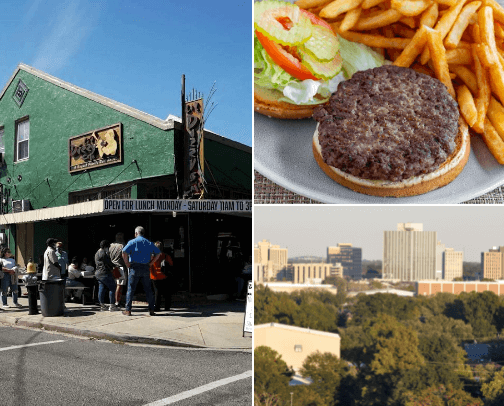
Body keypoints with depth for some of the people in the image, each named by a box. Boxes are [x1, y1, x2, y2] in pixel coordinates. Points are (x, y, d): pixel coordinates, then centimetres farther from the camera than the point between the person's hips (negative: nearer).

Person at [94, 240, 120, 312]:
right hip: (105, 273, -10)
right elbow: (108, 263, -16)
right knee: (112, 288, -5)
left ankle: (102, 305, 13)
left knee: (101, 289, 10)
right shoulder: (103, 253, -14)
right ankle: (112, 305, -7)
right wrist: (113, 266, 4)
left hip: (98, 273, 10)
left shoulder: (97, 253, 18)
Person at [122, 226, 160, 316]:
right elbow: (158, 253, 10)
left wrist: (128, 264, -5)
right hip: (145, 268, 3)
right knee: (148, 289, 7)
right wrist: (150, 263, 8)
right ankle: (151, 310, 7)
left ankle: (128, 310, 2)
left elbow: (124, 252, -15)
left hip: (134, 268, -3)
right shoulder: (149, 243, 10)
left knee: (130, 289, 3)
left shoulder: (132, 242, -2)